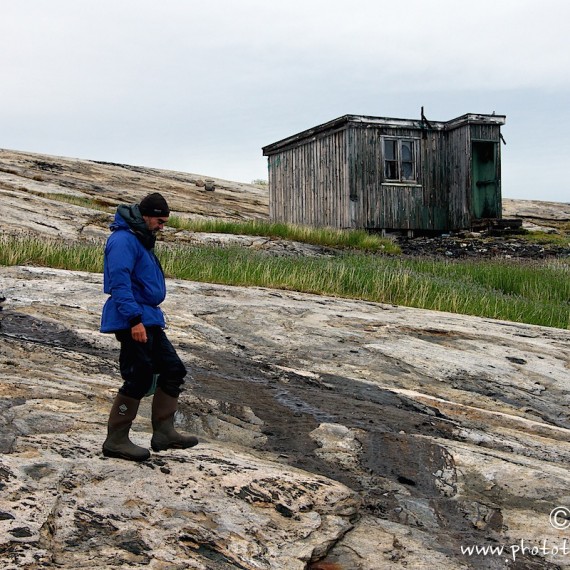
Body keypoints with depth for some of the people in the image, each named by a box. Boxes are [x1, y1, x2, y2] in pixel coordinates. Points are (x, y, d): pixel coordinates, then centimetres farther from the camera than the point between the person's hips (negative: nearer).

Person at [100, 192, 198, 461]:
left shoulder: (141, 240, 19)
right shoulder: (123, 240, -14)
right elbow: (119, 282, -23)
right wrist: (135, 319, -27)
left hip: (149, 320, 10)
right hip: (132, 321, -10)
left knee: (173, 370, 8)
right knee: (138, 379, -6)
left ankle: (164, 432, 14)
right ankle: (116, 441, 5)